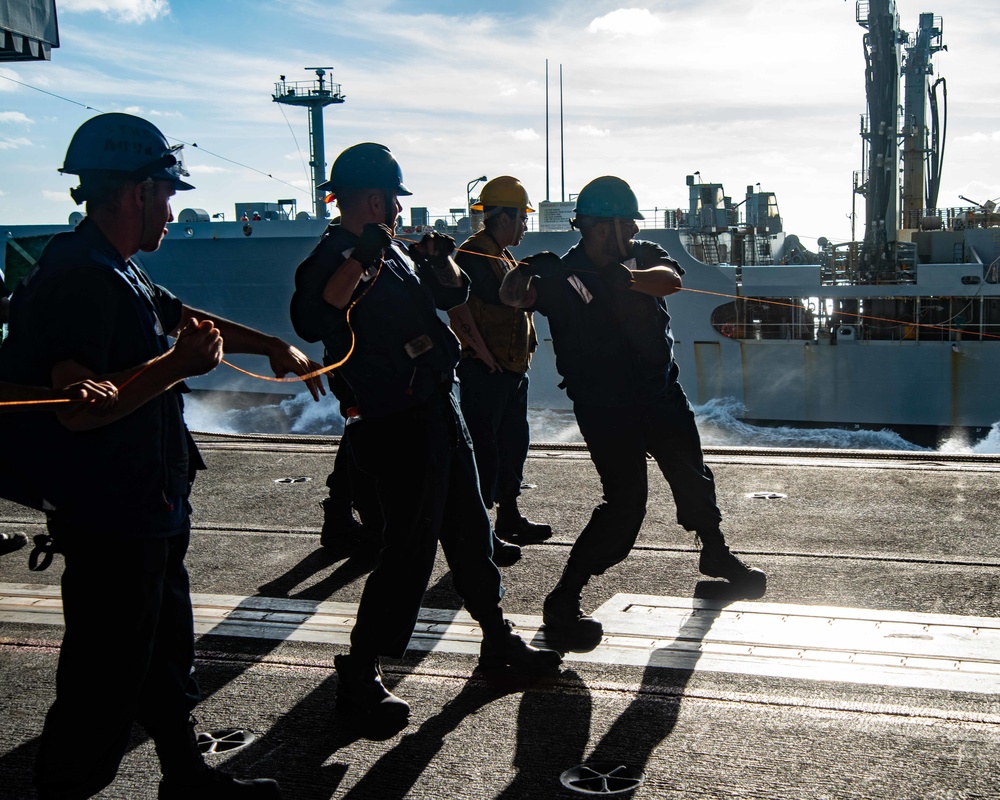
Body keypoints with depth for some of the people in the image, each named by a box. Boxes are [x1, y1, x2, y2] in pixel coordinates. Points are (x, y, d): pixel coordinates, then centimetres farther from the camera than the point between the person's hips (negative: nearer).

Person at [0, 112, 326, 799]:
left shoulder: (119, 274, 12)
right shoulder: (77, 278, -21)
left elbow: (187, 319, 28)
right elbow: (77, 406, -31)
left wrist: (273, 346, 25)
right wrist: (179, 365, -23)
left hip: (149, 518, 11)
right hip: (110, 529, -11)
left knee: (168, 658, 23)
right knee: (103, 688, 1)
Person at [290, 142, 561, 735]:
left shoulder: (394, 252, 15)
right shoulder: (334, 259, -14)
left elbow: (454, 295, 24)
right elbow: (310, 322, -35)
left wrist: (440, 259, 4)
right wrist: (359, 259, -40)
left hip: (439, 409, 10)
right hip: (397, 424, -10)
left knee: (470, 528, 18)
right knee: (412, 543, -9)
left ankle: (498, 637, 33)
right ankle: (361, 674, 2)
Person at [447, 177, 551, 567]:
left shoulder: (505, 258, 19)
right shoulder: (473, 254, -13)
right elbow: (459, 310, -22)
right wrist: (486, 357, -22)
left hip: (514, 371, 10)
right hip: (485, 374, -10)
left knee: (514, 443, 18)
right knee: (483, 449, -6)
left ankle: (509, 518, 31)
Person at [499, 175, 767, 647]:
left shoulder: (644, 256, -1)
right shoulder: (564, 274, -14)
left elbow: (671, 279, -22)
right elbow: (515, 296, -32)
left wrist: (625, 277, -40)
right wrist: (521, 282, -56)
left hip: (662, 394, 6)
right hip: (605, 408, -5)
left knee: (693, 479, 21)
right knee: (624, 506, -12)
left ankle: (715, 554, 48)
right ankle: (563, 601, -2)